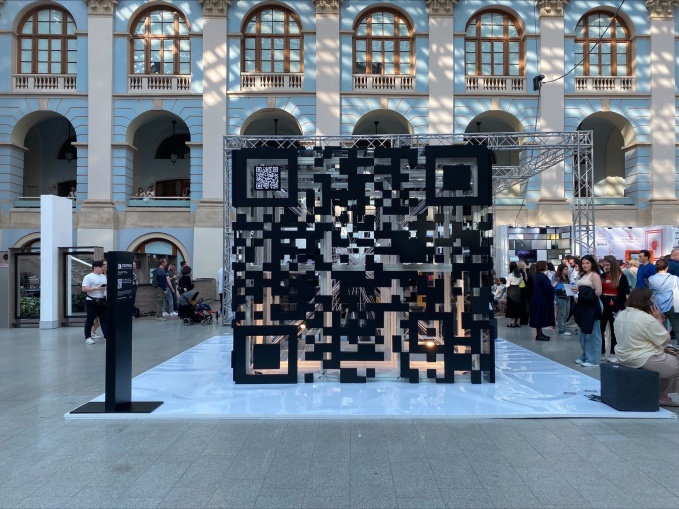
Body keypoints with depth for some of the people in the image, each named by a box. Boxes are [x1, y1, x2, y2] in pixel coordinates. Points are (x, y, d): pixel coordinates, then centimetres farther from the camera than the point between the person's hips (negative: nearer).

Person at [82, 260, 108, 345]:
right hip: (92, 302, -6)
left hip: (102, 301, 6)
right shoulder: (88, 277, -8)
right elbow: (84, 289, -16)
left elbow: (107, 286, 23)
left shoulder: (104, 276, 14)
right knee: (90, 320, 3)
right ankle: (88, 337, 13)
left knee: (104, 319, 3)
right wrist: (97, 288, -21)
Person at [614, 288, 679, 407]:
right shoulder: (646, 318, -23)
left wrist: (656, 321, 9)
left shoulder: (621, 315, 4)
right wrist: (658, 320, -6)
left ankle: (662, 396, 27)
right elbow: (664, 340, -13)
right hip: (642, 360, -9)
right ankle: (660, 396, 29)